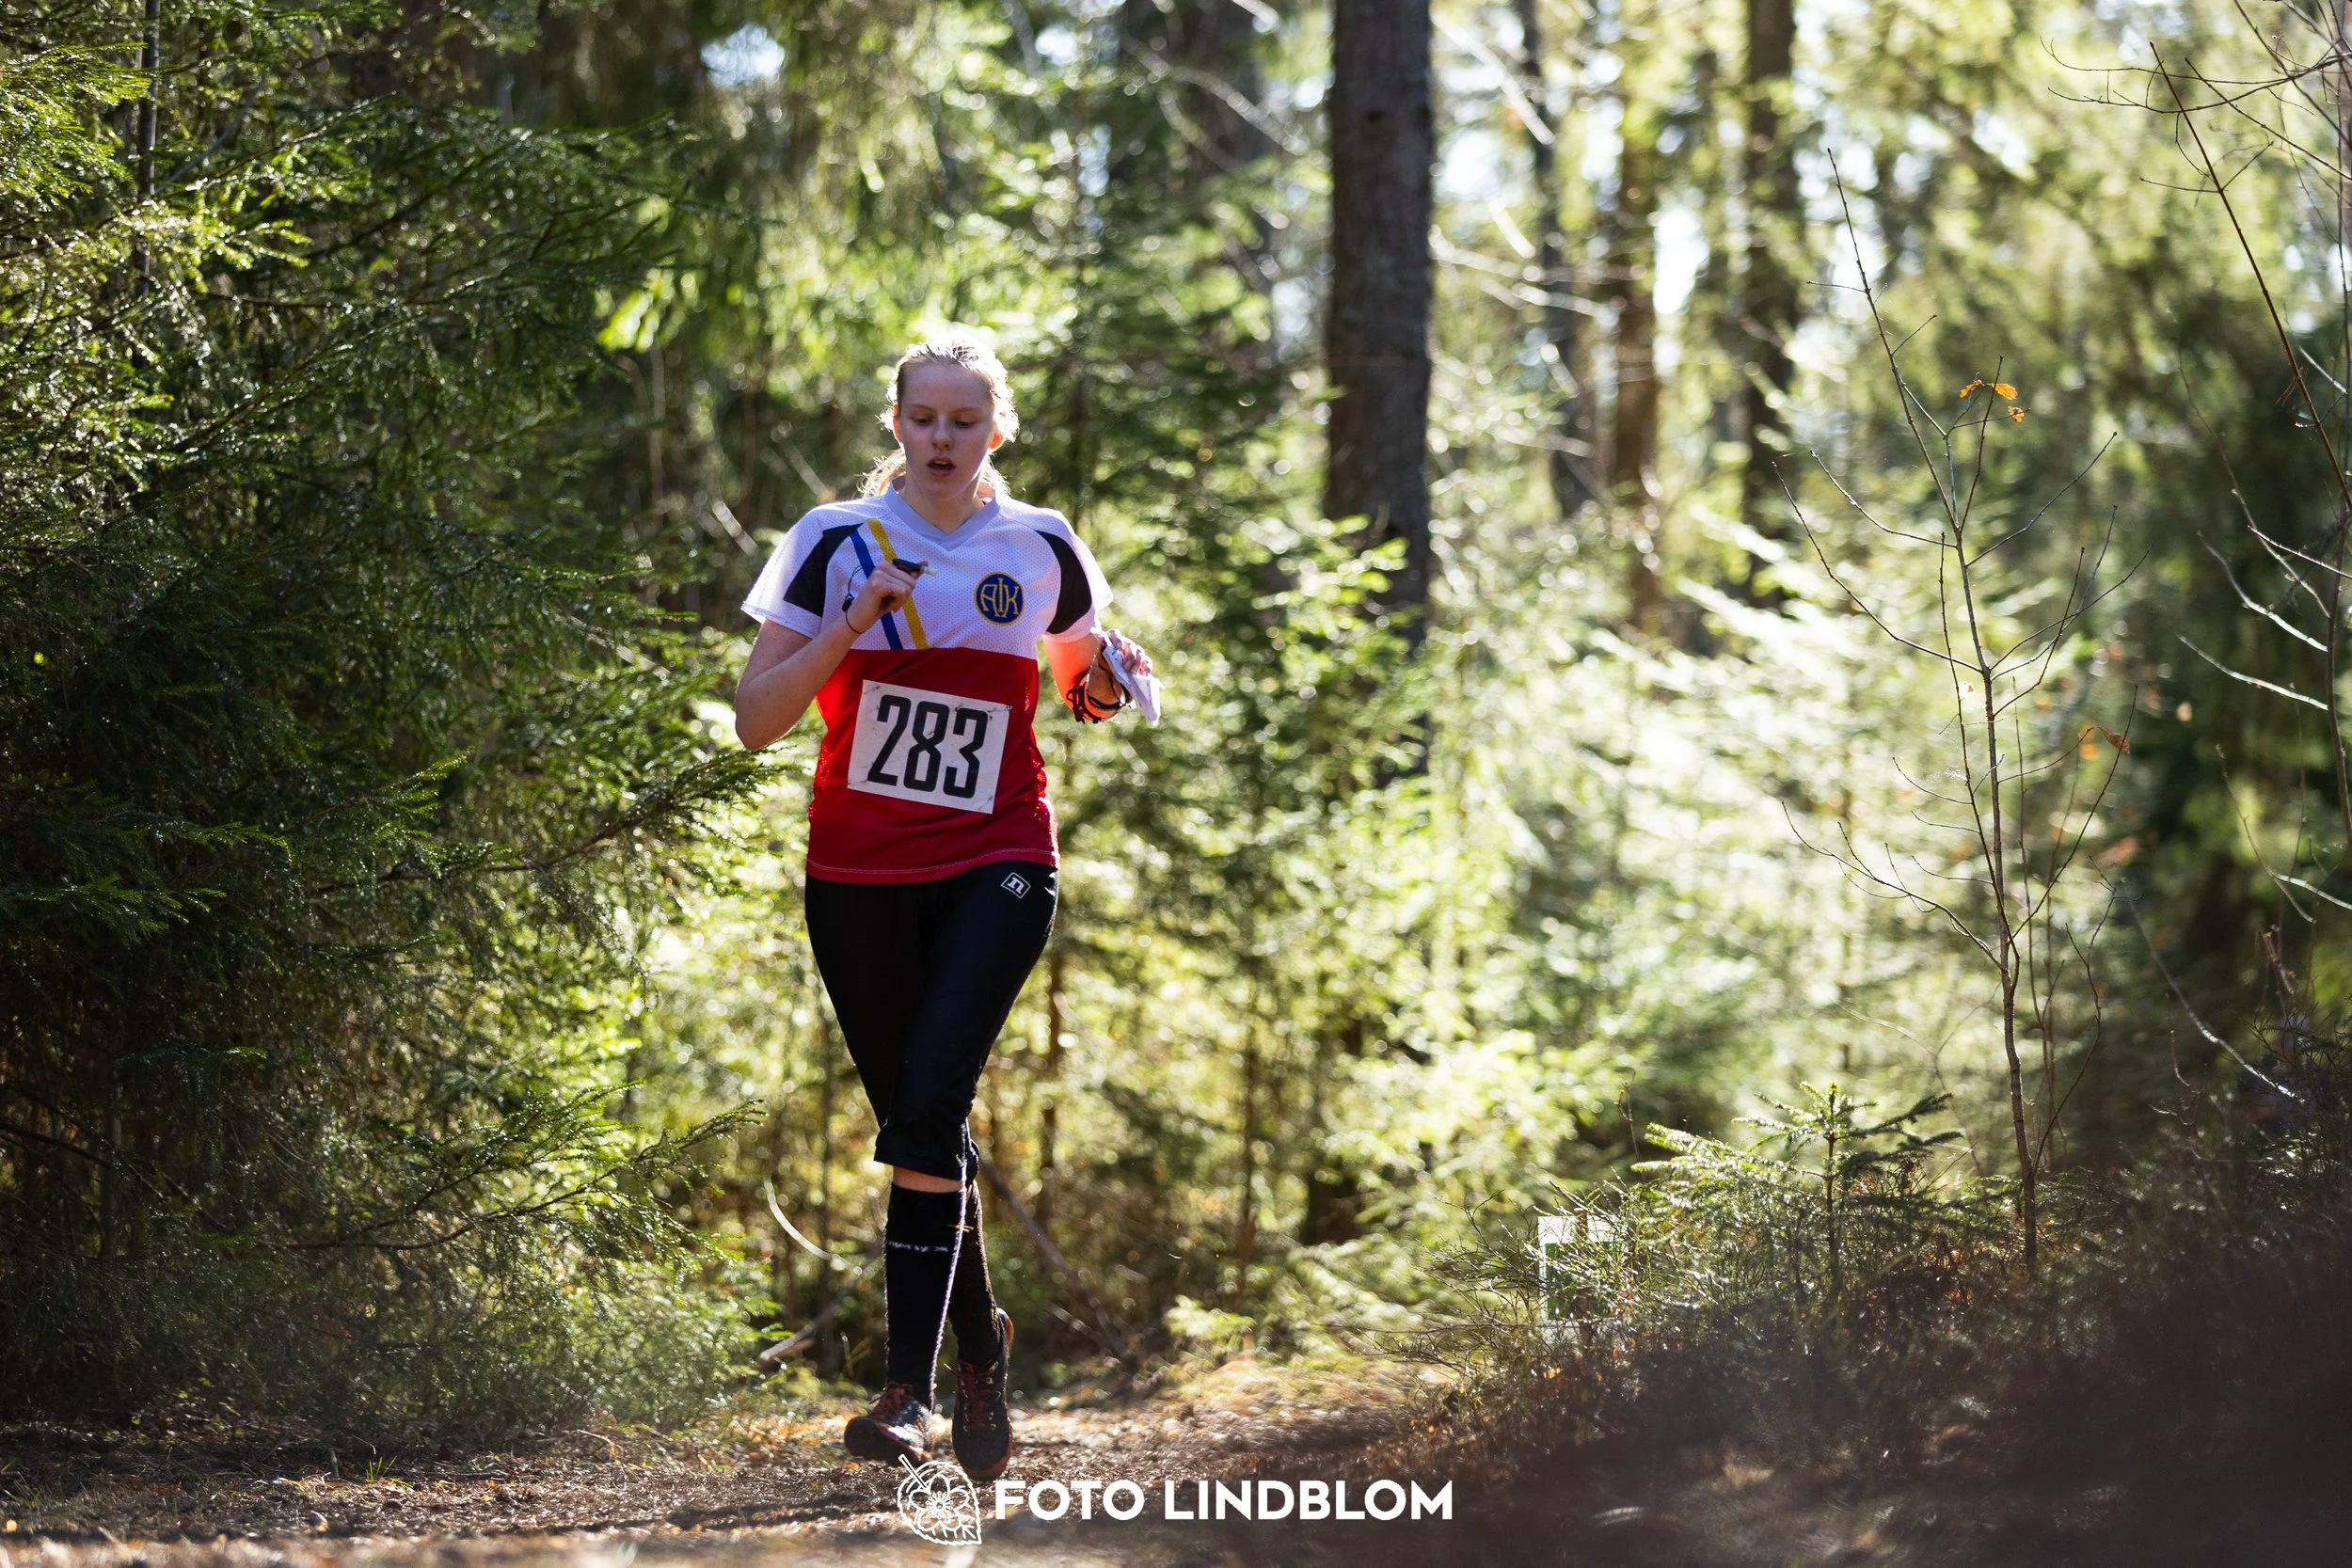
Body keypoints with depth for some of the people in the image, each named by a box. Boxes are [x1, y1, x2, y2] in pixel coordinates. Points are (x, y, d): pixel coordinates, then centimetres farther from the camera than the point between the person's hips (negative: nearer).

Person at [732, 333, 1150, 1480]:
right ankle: (979, 1351, 28)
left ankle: (909, 1385, -20)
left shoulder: (1042, 550, 3)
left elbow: (1082, 680, 21)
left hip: (995, 868, -1)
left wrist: (1106, 681, -2)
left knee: (928, 1102, -20)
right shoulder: (837, 543, 0)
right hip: (857, 876, 1)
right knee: (916, 1123, 6)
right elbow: (755, 721, -5)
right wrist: (852, 622, -17)